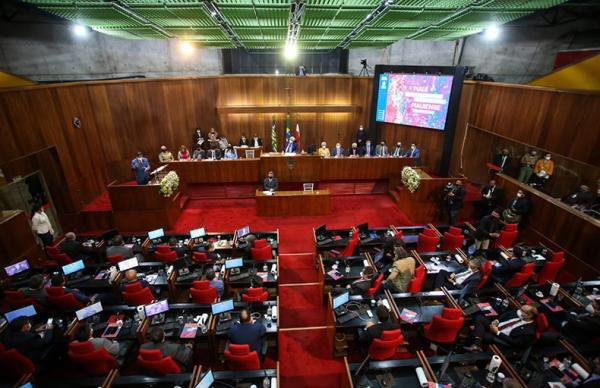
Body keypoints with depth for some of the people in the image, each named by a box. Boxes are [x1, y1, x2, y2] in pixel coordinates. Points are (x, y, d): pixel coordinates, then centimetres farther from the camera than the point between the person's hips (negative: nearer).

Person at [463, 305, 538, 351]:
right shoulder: (519, 312, -1)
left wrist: (498, 332, -21)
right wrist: (497, 320, -5)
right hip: (496, 326, 8)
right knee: (480, 318, -22)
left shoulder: (529, 331, -17)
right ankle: (477, 345, -29)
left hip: (500, 337, -7)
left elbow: (514, 342, -18)